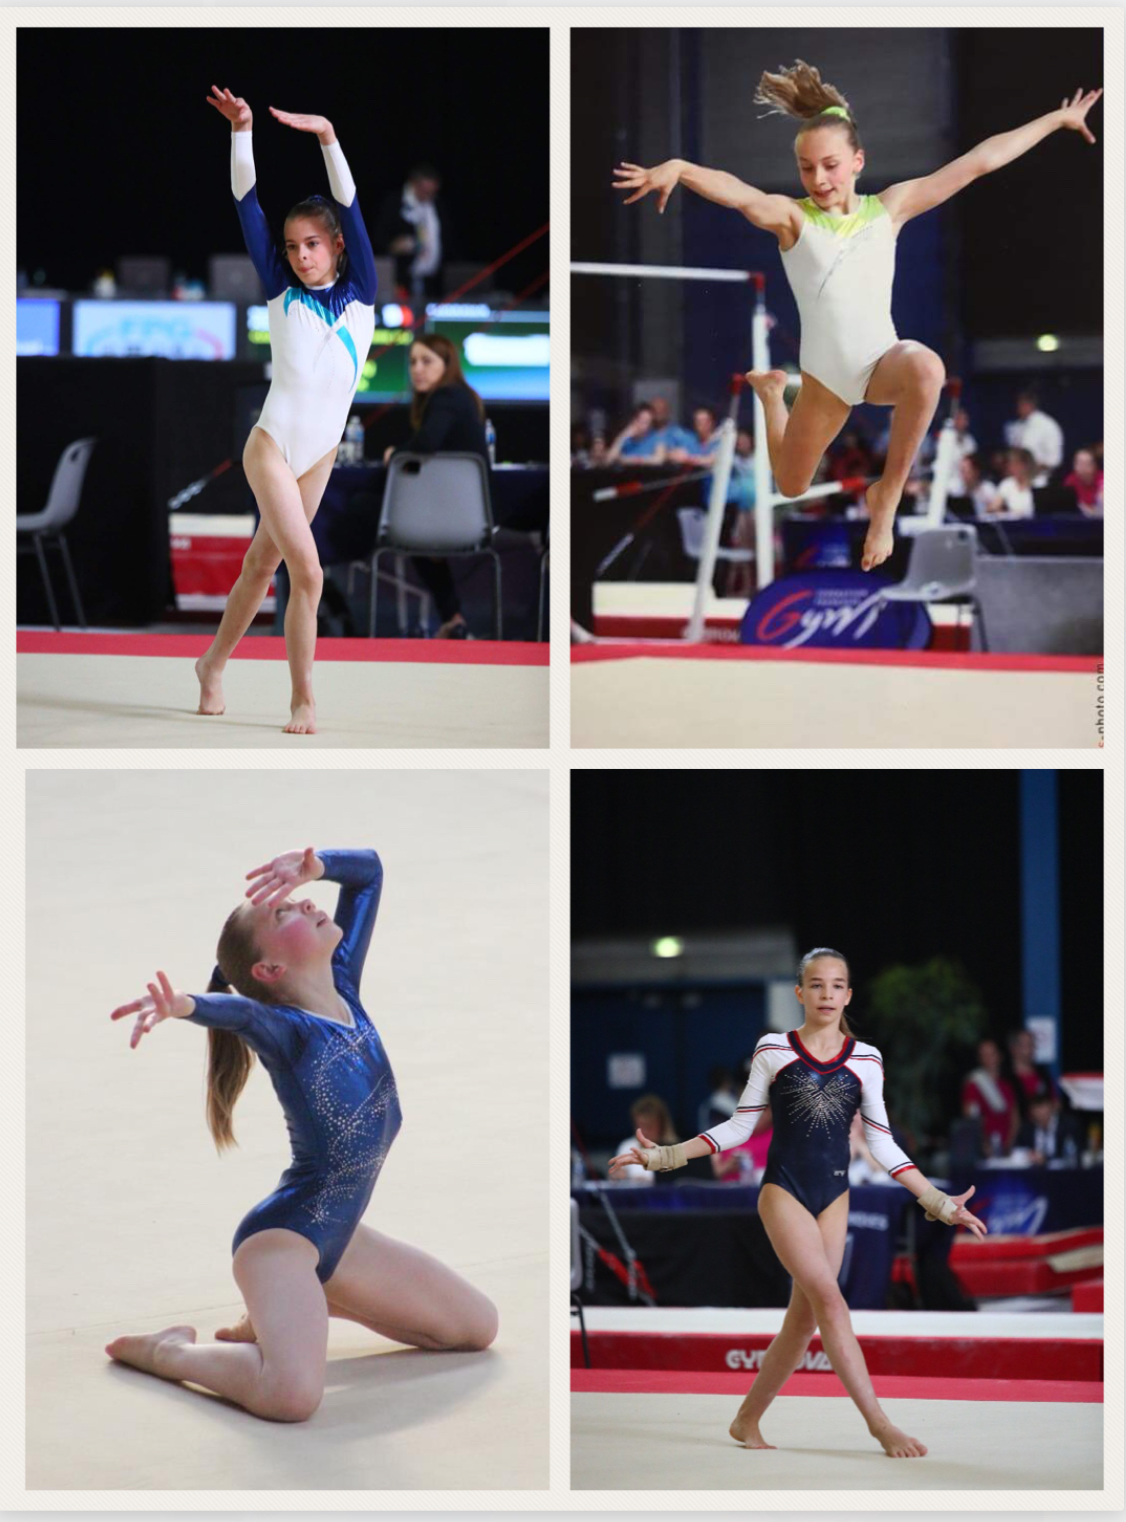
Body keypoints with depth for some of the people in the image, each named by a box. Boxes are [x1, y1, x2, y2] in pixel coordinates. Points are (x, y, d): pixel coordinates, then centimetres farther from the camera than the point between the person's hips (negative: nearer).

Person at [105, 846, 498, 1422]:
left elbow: (368, 869, 12)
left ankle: (296, 1310, 22)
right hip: (283, 1234, -9)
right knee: (290, 1394, -33)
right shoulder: (283, 1026, -17)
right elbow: (240, 1010, -42)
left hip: (339, 1237, 9)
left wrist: (312, 865, -8)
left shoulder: (343, 989, 3)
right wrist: (181, 1004, -63)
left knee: (478, 1327, 20)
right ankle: (172, 1350, -4)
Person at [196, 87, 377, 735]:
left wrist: (326, 136, -17)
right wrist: (241, 132, -13)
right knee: (308, 569, -14)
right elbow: (248, 206, -4)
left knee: (264, 562, 15)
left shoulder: (360, 294, 2)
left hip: (321, 456, 3)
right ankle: (303, 699, -8)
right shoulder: (282, 293, 0)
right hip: (272, 447, -3)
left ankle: (215, 663, 33)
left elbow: (350, 207, -8)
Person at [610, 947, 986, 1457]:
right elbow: (740, 1126, 6)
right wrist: (664, 1156, 0)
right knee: (828, 1298, -16)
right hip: (783, 1190, -3)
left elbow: (881, 1143, 9)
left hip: (833, 1195, 3)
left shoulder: (865, 1060, 5)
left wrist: (936, 1200, 4)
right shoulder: (773, 1050, 0)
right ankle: (879, 1422, -18)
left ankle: (747, 1420, 17)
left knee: (805, 1316, 2)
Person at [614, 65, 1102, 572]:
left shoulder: (888, 207, -2)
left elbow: (979, 160, 0)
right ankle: (771, 389, 54)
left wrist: (1058, 119, 4)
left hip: (883, 362, 0)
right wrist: (677, 168, -54)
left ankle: (888, 493, -19)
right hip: (825, 377, 0)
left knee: (925, 368, -38)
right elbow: (735, 192, -32)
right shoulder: (791, 217, -10)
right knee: (791, 487, 20)